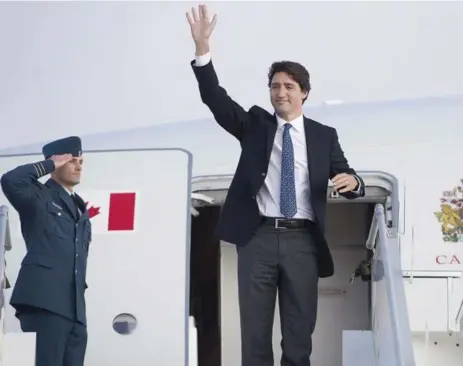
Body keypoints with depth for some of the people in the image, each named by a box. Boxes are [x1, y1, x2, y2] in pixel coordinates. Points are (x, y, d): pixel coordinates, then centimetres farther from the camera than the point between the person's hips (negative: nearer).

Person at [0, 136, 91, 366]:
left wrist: (80, 287, 17)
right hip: (44, 302, -7)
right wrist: (48, 165, -7)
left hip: (74, 308, 7)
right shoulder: (39, 196, 4)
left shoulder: (81, 209, 25)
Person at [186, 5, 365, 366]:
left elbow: (347, 179, 7)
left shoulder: (324, 135, 10)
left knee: (299, 334, 5)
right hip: (258, 238, 0)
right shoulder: (255, 124, 10)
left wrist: (353, 181, -20)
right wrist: (202, 48, -16)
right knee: (254, 332, 2)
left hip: (302, 241, 0)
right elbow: (216, 99, -3)